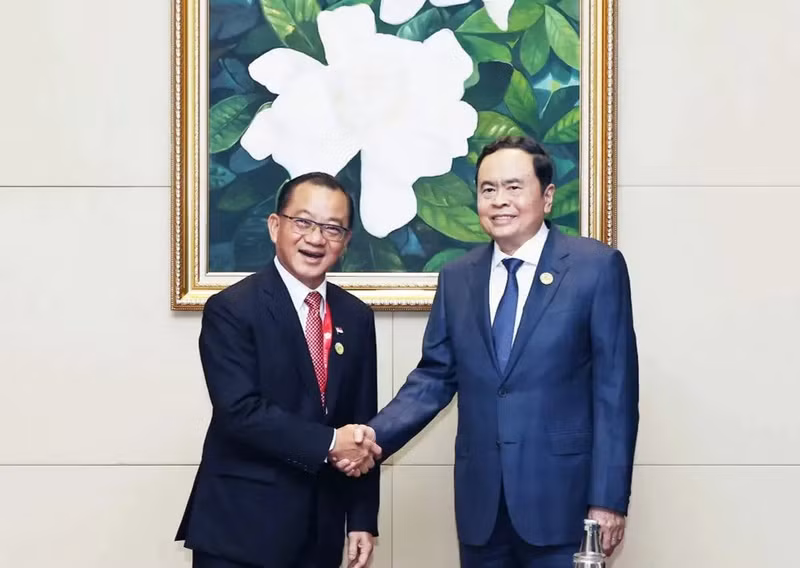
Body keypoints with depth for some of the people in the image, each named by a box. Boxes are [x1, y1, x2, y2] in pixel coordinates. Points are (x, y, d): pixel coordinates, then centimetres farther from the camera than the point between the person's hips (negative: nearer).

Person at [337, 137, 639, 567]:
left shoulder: (597, 266, -3)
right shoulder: (457, 278, 10)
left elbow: (615, 389, -6)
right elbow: (434, 377, 9)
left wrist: (609, 498, -10)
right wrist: (377, 435, -8)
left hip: (560, 495, -4)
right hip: (480, 499, 4)